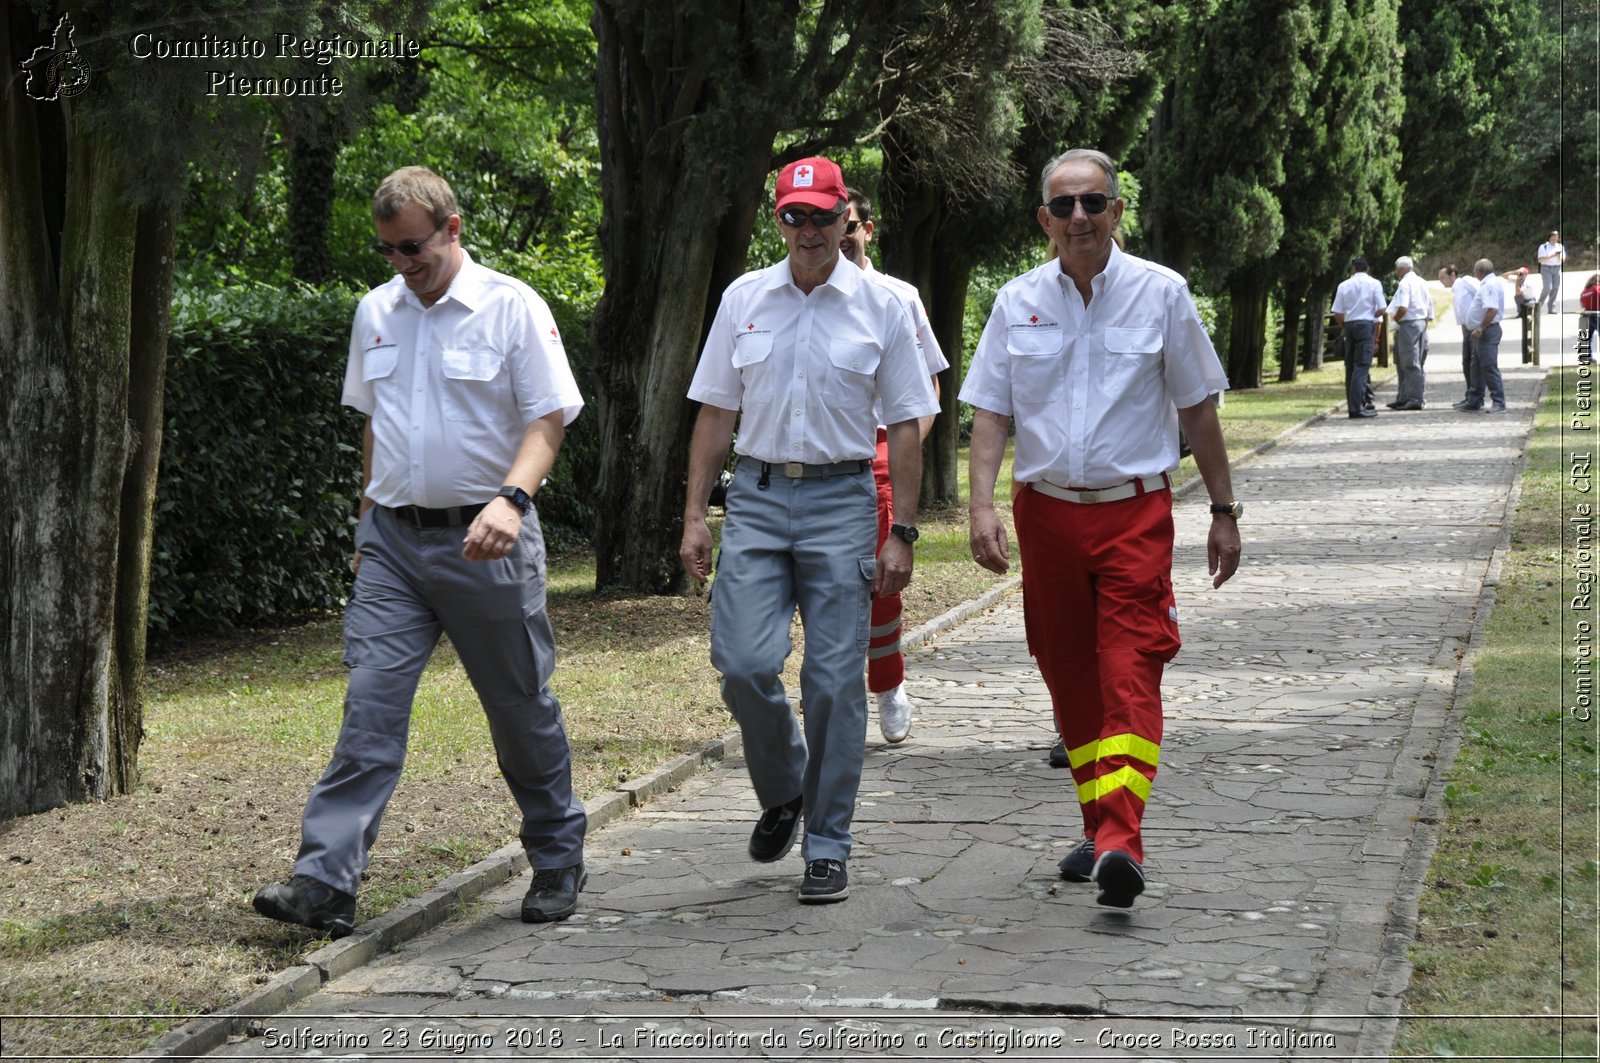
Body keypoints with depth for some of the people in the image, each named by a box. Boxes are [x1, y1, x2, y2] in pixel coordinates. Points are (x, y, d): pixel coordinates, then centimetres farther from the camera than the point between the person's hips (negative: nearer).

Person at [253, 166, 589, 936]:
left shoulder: (511, 307, -7)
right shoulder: (375, 312, 11)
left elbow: (549, 418, -11)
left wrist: (510, 498, -27)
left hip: (482, 542, -4)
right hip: (394, 538, 4)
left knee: (521, 708, 7)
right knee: (369, 705, -6)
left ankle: (558, 860, 26)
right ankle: (325, 882, -11)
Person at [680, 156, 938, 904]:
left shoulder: (880, 308, 2)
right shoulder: (744, 299, 8)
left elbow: (905, 425, 3)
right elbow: (716, 411, 11)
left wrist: (901, 533, -3)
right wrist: (695, 514, 5)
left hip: (841, 502, -2)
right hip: (757, 497, 2)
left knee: (835, 680, -3)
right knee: (743, 663, -10)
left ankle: (827, 847, 9)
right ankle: (782, 793, 19)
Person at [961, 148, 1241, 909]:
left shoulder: (1161, 294, 1)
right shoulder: (1018, 303, 5)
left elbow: (1197, 410, 7)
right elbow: (990, 413, 6)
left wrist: (1223, 512, 7)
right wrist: (983, 505, -8)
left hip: (1134, 511, -3)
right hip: (1047, 511, 3)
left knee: (1131, 672, -14)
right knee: (1068, 675, 9)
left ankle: (1122, 843, -23)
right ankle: (1098, 828, 24)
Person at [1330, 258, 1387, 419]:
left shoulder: (1344, 285, 7)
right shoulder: (1374, 284, 0)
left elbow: (1337, 313, 4)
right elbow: (1381, 310, -4)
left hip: (1349, 325, 4)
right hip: (1366, 325, -3)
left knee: (1350, 366, 10)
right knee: (1362, 366, -8)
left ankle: (1352, 405, 12)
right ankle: (1356, 407, -18)